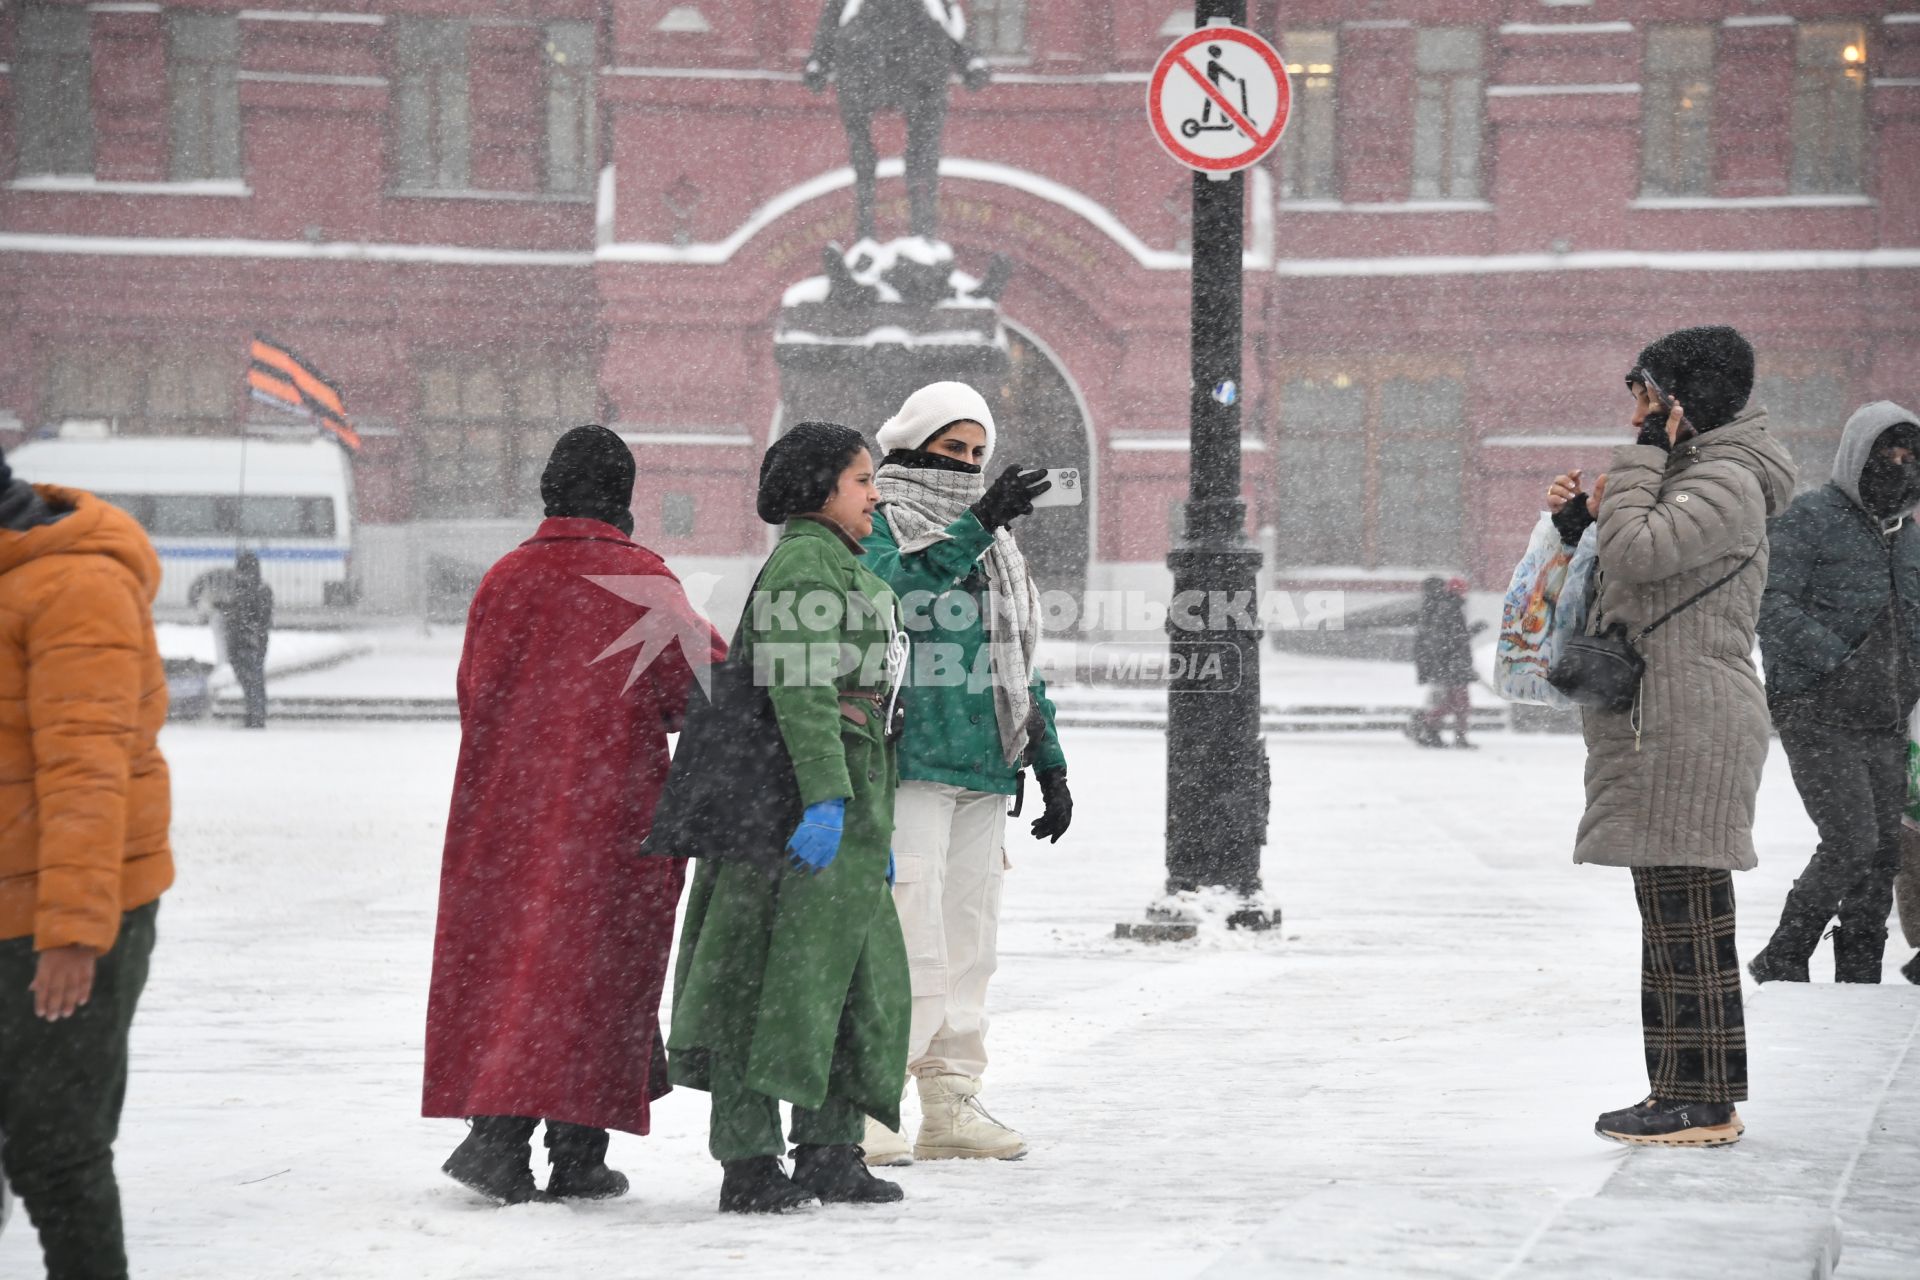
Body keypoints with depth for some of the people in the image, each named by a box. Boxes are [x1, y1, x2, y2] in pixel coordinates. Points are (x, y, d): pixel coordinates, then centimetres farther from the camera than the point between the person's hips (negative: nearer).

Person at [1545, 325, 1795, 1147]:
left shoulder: (1726, 483, -11)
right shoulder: (1694, 475, 22)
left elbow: (1635, 553, -23)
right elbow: (1630, 571, 27)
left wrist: (1645, 453, -13)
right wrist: (1579, 517, 11)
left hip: (1691, 728, -11)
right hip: (1663, 729, 11)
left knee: (1687, 916, -10)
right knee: (1674, 917, 12)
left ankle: (1705, 1105, -8)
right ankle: (1687, 1093, 17)